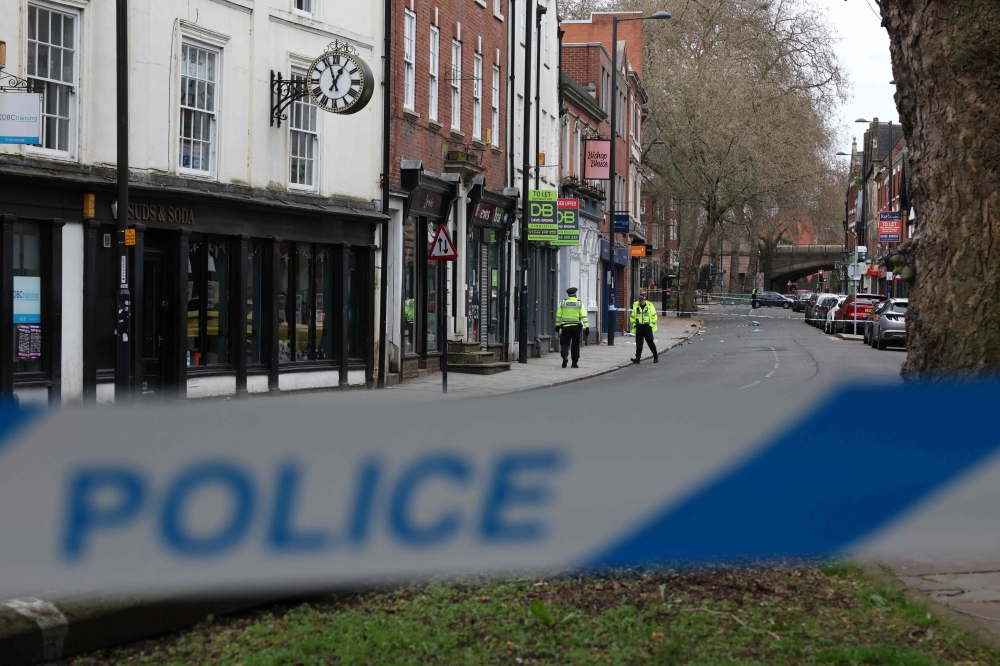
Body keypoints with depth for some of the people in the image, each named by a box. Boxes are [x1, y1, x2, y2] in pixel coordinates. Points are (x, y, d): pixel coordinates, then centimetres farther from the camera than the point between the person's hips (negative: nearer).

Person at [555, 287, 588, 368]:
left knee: (565, 343, 3)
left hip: (565, 327, 0)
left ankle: (565, 357, -24)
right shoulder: (579, 304, -2)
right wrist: (587, 327, -8)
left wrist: (557, 325, 19)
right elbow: (584, 316, -9)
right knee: (575, 345, 12)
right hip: (576, 327, 0)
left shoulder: (563, 303, 2)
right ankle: (574, 362, 13)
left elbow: (558, 316, 6)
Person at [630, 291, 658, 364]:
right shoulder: (635, 306, 6)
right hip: (639, 327, 3)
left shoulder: (650, 306, -3)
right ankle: (638, 358, -2)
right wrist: (633, 324, 4)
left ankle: (655, 357, 17)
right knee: (638, 343, -1)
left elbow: (654, 316, 1)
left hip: (647, 328, -3)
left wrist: (652, 324, -7)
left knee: (650, 342, 2)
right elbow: (632, 316, 15)